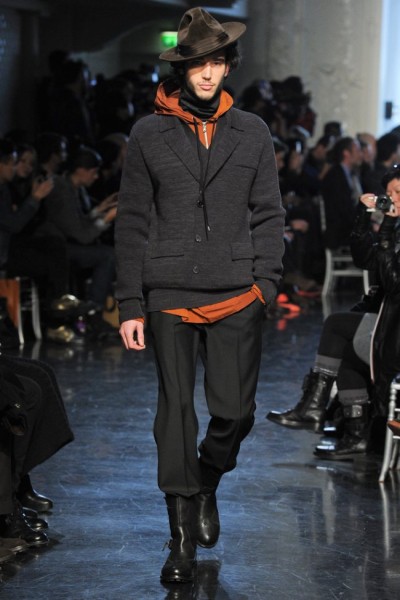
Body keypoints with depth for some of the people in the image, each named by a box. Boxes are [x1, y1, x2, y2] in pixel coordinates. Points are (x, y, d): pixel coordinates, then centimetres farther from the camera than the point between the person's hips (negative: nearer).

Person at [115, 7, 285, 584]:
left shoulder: (251, 133, 8)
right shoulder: (149, 135, 4)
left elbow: (269, 215, 10)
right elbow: (132, 223, 5)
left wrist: (266, 285, -2)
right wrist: (131, 305, 1)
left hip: (237, 296, 1)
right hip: (170, 293, -1)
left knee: (235, 411, -2)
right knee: (176, 412, 0)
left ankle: (207, 483, 31)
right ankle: (183, 538, 9)